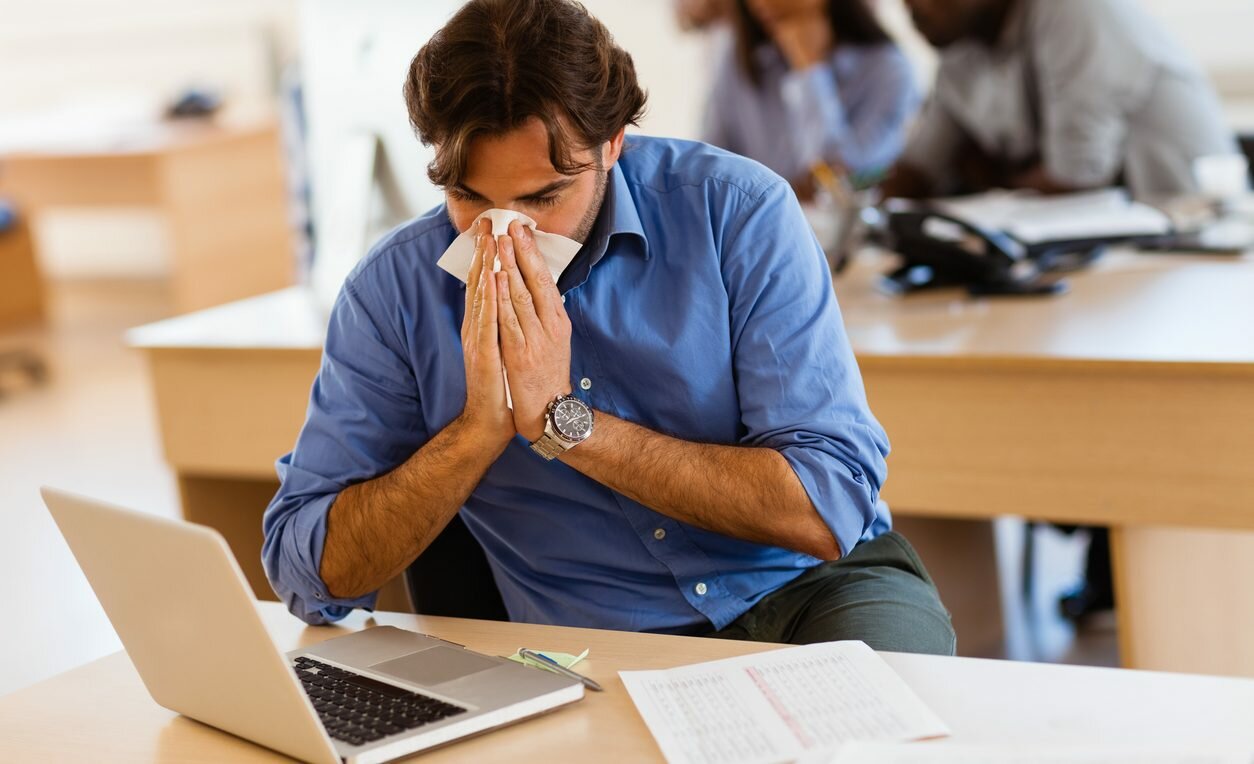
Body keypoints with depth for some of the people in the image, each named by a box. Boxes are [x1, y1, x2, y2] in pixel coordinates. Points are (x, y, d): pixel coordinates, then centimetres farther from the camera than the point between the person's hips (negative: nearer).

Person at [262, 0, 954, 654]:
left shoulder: (737, 211, -10)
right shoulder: (392, 291, -5)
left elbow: (827, 510, -17)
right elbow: (308, 575, -6)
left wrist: (563, 420, -20)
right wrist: (481, 427, -20)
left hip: (806, 586, 0)